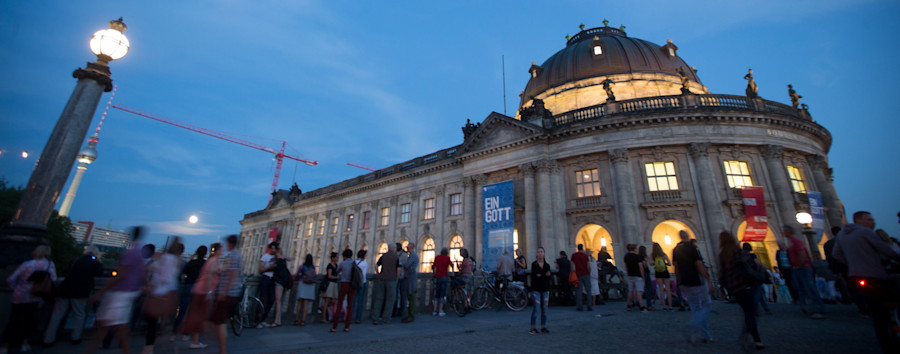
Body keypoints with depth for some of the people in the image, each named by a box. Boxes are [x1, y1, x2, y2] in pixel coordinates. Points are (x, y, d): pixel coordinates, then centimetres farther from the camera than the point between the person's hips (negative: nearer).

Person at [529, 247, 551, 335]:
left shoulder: (547, 265, 9)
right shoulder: (534, 264, -1)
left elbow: (549, 277, -1)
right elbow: (533, 276, -12)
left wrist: (540, 276, -17)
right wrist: (545, 275, -18)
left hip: (545, 289, 4)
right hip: (536, 289, -4)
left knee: (544, 308, 6)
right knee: (536, 308, -8)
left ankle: (543, 327, 18)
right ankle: (532, 328, 0)